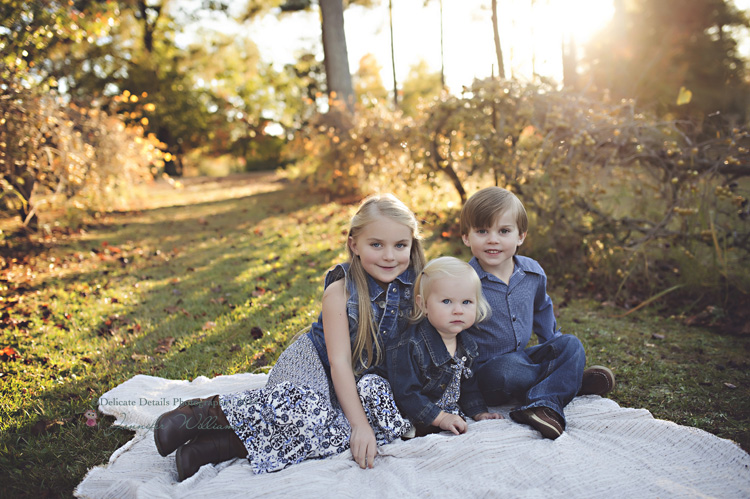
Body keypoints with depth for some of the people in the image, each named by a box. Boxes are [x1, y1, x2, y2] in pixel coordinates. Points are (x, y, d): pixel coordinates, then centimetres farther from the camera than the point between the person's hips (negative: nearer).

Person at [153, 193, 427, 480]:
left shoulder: (415, 286, -7)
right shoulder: (339, 292, -17)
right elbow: (339, 361, -20)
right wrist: (360, 423, -28)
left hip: (366, 377, 4)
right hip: (312, 362, -4)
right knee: (305, 406, -40)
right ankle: (202, 412, -14)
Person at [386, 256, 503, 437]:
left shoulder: (466, 343, 3)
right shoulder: (410, 346, -21)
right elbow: (406, 393, -22)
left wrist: (478, 412, 5)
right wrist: (440, 418, -23)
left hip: (453, 417, 6)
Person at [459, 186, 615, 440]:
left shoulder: (533, 273, 0)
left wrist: (555, 345, 22)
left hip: (524, 358, 6)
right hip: (486, 369, -6)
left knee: (571, 345, -10)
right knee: (507, 370, -36)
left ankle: (543, 404, -29)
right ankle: (567, 381, -9)